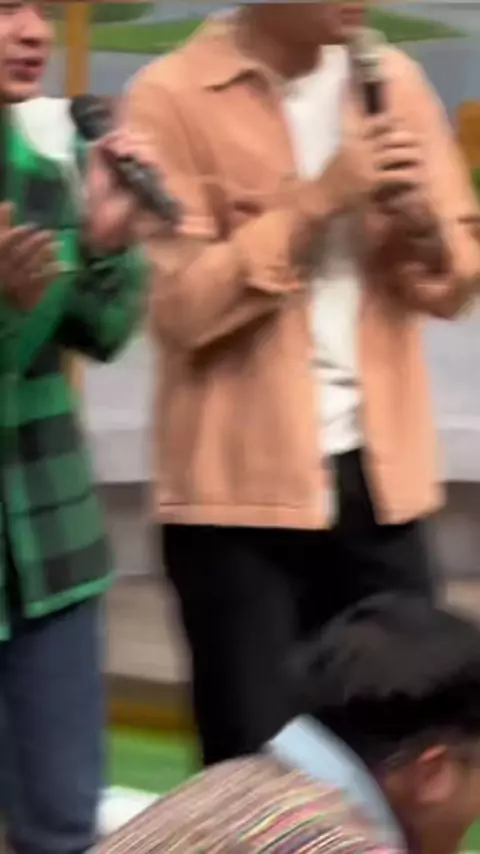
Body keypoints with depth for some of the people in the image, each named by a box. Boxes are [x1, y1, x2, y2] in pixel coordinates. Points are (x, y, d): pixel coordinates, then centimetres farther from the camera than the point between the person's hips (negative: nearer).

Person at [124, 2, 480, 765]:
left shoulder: (392, 81, 8)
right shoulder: (172, 98, -7)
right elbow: (178, 304, -15)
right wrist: (318, 198, -19)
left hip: (378, 474, 5)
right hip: (241, 485, -5)